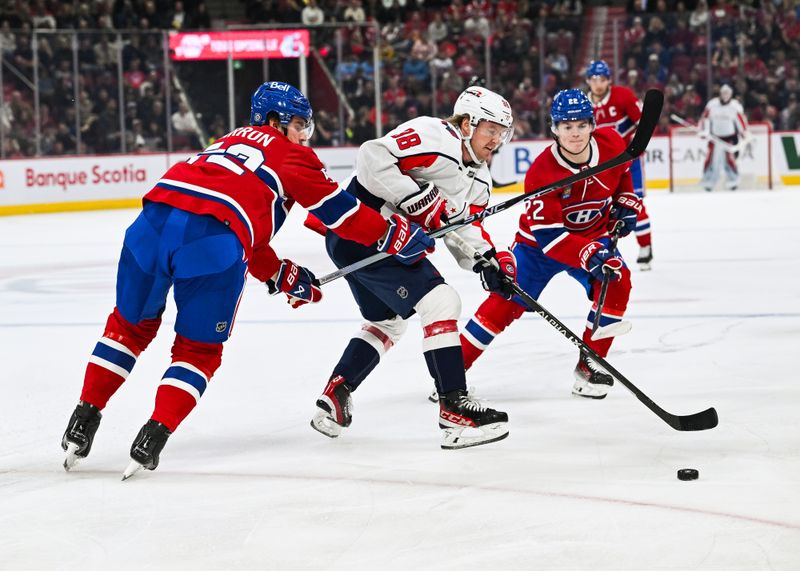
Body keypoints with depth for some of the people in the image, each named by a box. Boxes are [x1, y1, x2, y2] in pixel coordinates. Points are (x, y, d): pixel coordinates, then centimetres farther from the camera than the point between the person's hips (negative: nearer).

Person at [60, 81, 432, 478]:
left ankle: (84, 418, 19)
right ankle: (153, 437, 1)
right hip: (212, 243, -6)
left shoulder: (229, 143, 37)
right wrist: (397, 238, 23)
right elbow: (336, 208, 14)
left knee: (131, 324, 24)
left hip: (153, 222, 6)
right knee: (199, 350, 12)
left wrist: (281, 276, 38)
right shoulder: (288, 155, 17)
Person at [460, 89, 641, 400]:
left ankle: (589, 365, -6)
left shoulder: (611, 143, -17)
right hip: (539, 242, -3)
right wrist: (588, 256, -44)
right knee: (507, 301, -10)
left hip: (593, 235, 3)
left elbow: (623, 170, 10)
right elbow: (547, 233, -33)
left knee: (616, 282, -21)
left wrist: (626, 203, -2)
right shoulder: (541, 172, -31)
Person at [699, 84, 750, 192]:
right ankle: (708, 182, 9)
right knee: (711, 158, 0)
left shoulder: (735, 106, -7)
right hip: (715, 137, 2)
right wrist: (703, 131, -5)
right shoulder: (712, 104, -3)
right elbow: (705, 117, 3)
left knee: (729, 157, -10)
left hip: (730, 137, -2)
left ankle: (733, 181, 3)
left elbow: (741, 120, -5)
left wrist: (745, 135, -8)